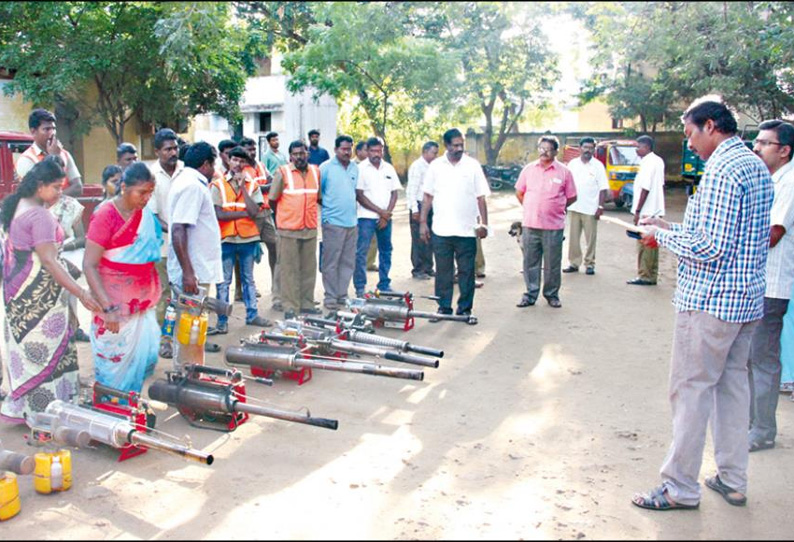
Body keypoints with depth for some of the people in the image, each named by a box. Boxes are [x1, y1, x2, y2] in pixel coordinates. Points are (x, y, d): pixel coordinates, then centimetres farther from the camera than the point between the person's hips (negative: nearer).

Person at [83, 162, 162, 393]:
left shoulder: (147, 215, 3)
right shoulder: (105, 217, -14)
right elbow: (89, 266, -17)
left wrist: (156, 296, 8)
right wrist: (107, 308, -23)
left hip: (143, 303, 6)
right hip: (115, 306, -5)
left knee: (146, 357, 7)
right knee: (114, 362, 4)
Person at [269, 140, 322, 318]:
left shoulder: (316, 171, 8)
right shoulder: (282, 173, -5)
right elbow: (272, 200, 1)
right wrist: (284, 214, 11)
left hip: (310, 228, 4)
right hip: (288, 229, -4)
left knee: (309, 268, 10)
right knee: (289, 269, 1)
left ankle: (307, 304, 21)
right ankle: (290, 307, 7)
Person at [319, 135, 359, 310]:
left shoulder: (355, 168, 12)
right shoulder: (326, 168, -4)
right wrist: (326, 207, -3)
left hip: (352, 222, 6)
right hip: (333, 222, -6)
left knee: (348, 263, 10)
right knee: (330, 263, -2)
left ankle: (342, 295, 19)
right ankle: (330, 297, 6)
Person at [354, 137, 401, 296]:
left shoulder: (389, 168, 9)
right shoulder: (361, 169, -4)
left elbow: (394, 193, 8)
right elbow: (359, 196, -8)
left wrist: (387, 214, -5)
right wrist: (380, 212, -11)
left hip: (386, 217, 5)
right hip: (366, 216, -4)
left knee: (386, 251, 10)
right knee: (361, 252, -5)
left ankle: (384, 285, 20)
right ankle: (360, 287, 2)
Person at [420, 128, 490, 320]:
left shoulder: (473, 165, 2)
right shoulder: (436, 166, 5)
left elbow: (481, 197, 2)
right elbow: (428, 196, 7)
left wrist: (484, 223, -4)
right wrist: (423, 222, 2)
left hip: (467, 230, -1)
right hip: (441, 230, 1)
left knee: (466, 271, 5)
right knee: (443, 271, 7)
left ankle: (465, 309, 15)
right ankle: (444, 308, 17)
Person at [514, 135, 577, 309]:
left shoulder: (564, 172, -1)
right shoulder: (529, 169, 7)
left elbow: (571, 197, 6)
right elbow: (519, 192, 16)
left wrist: (555, 209, 7)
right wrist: (530, 209, 12)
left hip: (553, 226, -2)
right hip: (530, 225, 2)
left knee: (552, 264, 5)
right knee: (530, 262, 7)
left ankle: (552, 294, 19)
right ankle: (530, 294, 18)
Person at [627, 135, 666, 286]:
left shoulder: (648, 163, -16)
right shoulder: (658, 161, 14)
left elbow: (645, 189, -20)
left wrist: (637, 211, -17)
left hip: (647, 211, -10)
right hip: (656, 210, 10)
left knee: (644, 246, -4)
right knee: (652, 245, 12)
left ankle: (644, 276, 1)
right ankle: (652, 276, 17)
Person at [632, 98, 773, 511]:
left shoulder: (721, 170, -18)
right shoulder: (757, 167, 14)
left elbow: (711, 247, -23)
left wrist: (662, 236, -9)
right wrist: (672, 228, 13)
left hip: (711, 299, -10)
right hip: (748, 298, 10)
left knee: (690, 389, -1)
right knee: (733, 384, 16)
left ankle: (681, 488, 9)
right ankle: (732, 480, 27)